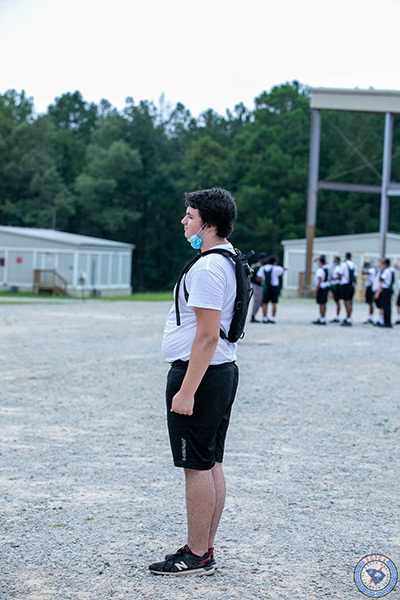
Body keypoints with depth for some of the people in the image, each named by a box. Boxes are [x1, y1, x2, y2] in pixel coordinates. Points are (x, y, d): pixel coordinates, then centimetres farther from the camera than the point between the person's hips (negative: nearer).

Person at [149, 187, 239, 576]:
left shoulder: (207, 268, -19)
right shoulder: (231, 260, 15)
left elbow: (208, 336, -24)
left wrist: (187, 391, -23)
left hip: (200, 373, -10)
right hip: (223, 371, 10)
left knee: (197, 466, -4)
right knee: (211, 464, 13)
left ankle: (196, 556, 4)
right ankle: (205, 550, 21)